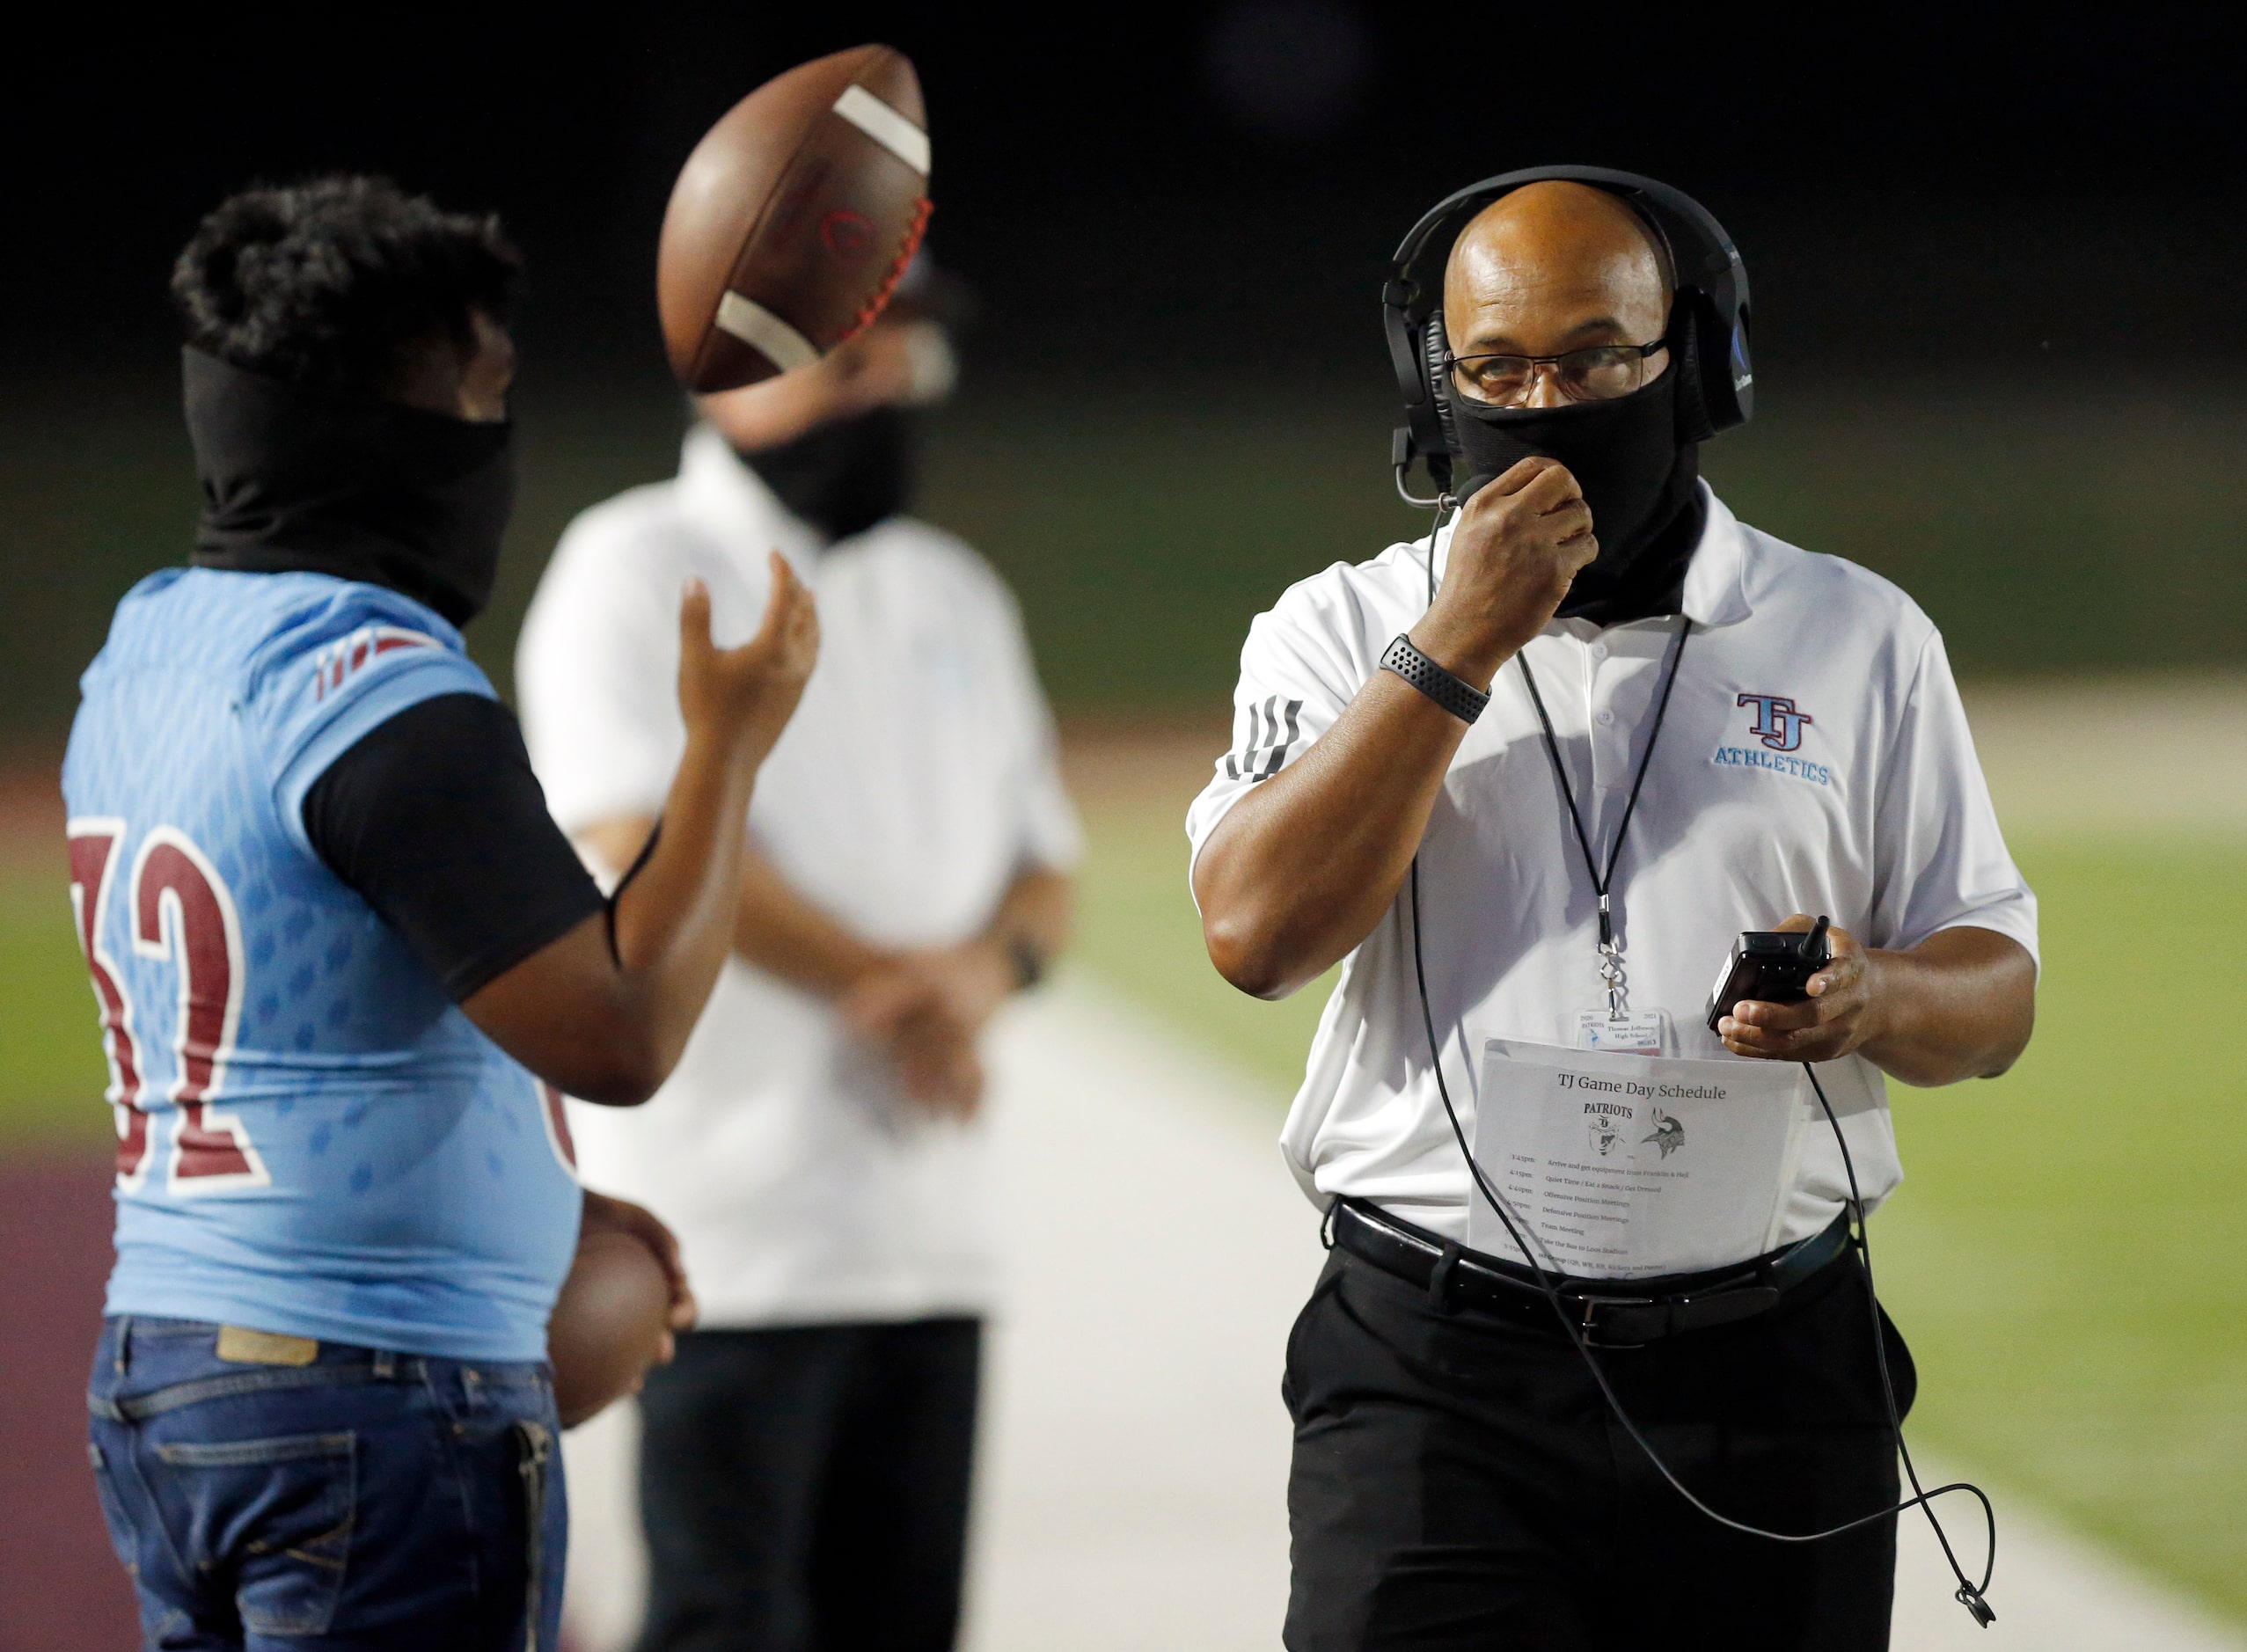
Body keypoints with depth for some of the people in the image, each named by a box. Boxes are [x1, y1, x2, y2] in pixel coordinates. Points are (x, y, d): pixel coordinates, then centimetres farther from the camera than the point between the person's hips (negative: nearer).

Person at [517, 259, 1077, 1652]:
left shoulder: (956, 596, 19)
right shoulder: (641, 571, -3)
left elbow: (1045, 867, 18)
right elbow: (647, 842, -15)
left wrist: (979, 972, -6)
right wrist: (885, 988, -13)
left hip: (928, 1225, 7)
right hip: (734, 1219, -6)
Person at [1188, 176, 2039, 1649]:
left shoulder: (1862, 640, 8)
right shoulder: (1344, 632, 6)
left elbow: (1996, 989, 9)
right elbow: (1259, 933, -10)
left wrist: (1875, 1003, -14)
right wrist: (1459, 648, -12)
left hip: (1771, 1364, 2)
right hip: (1437, 1368, -2)